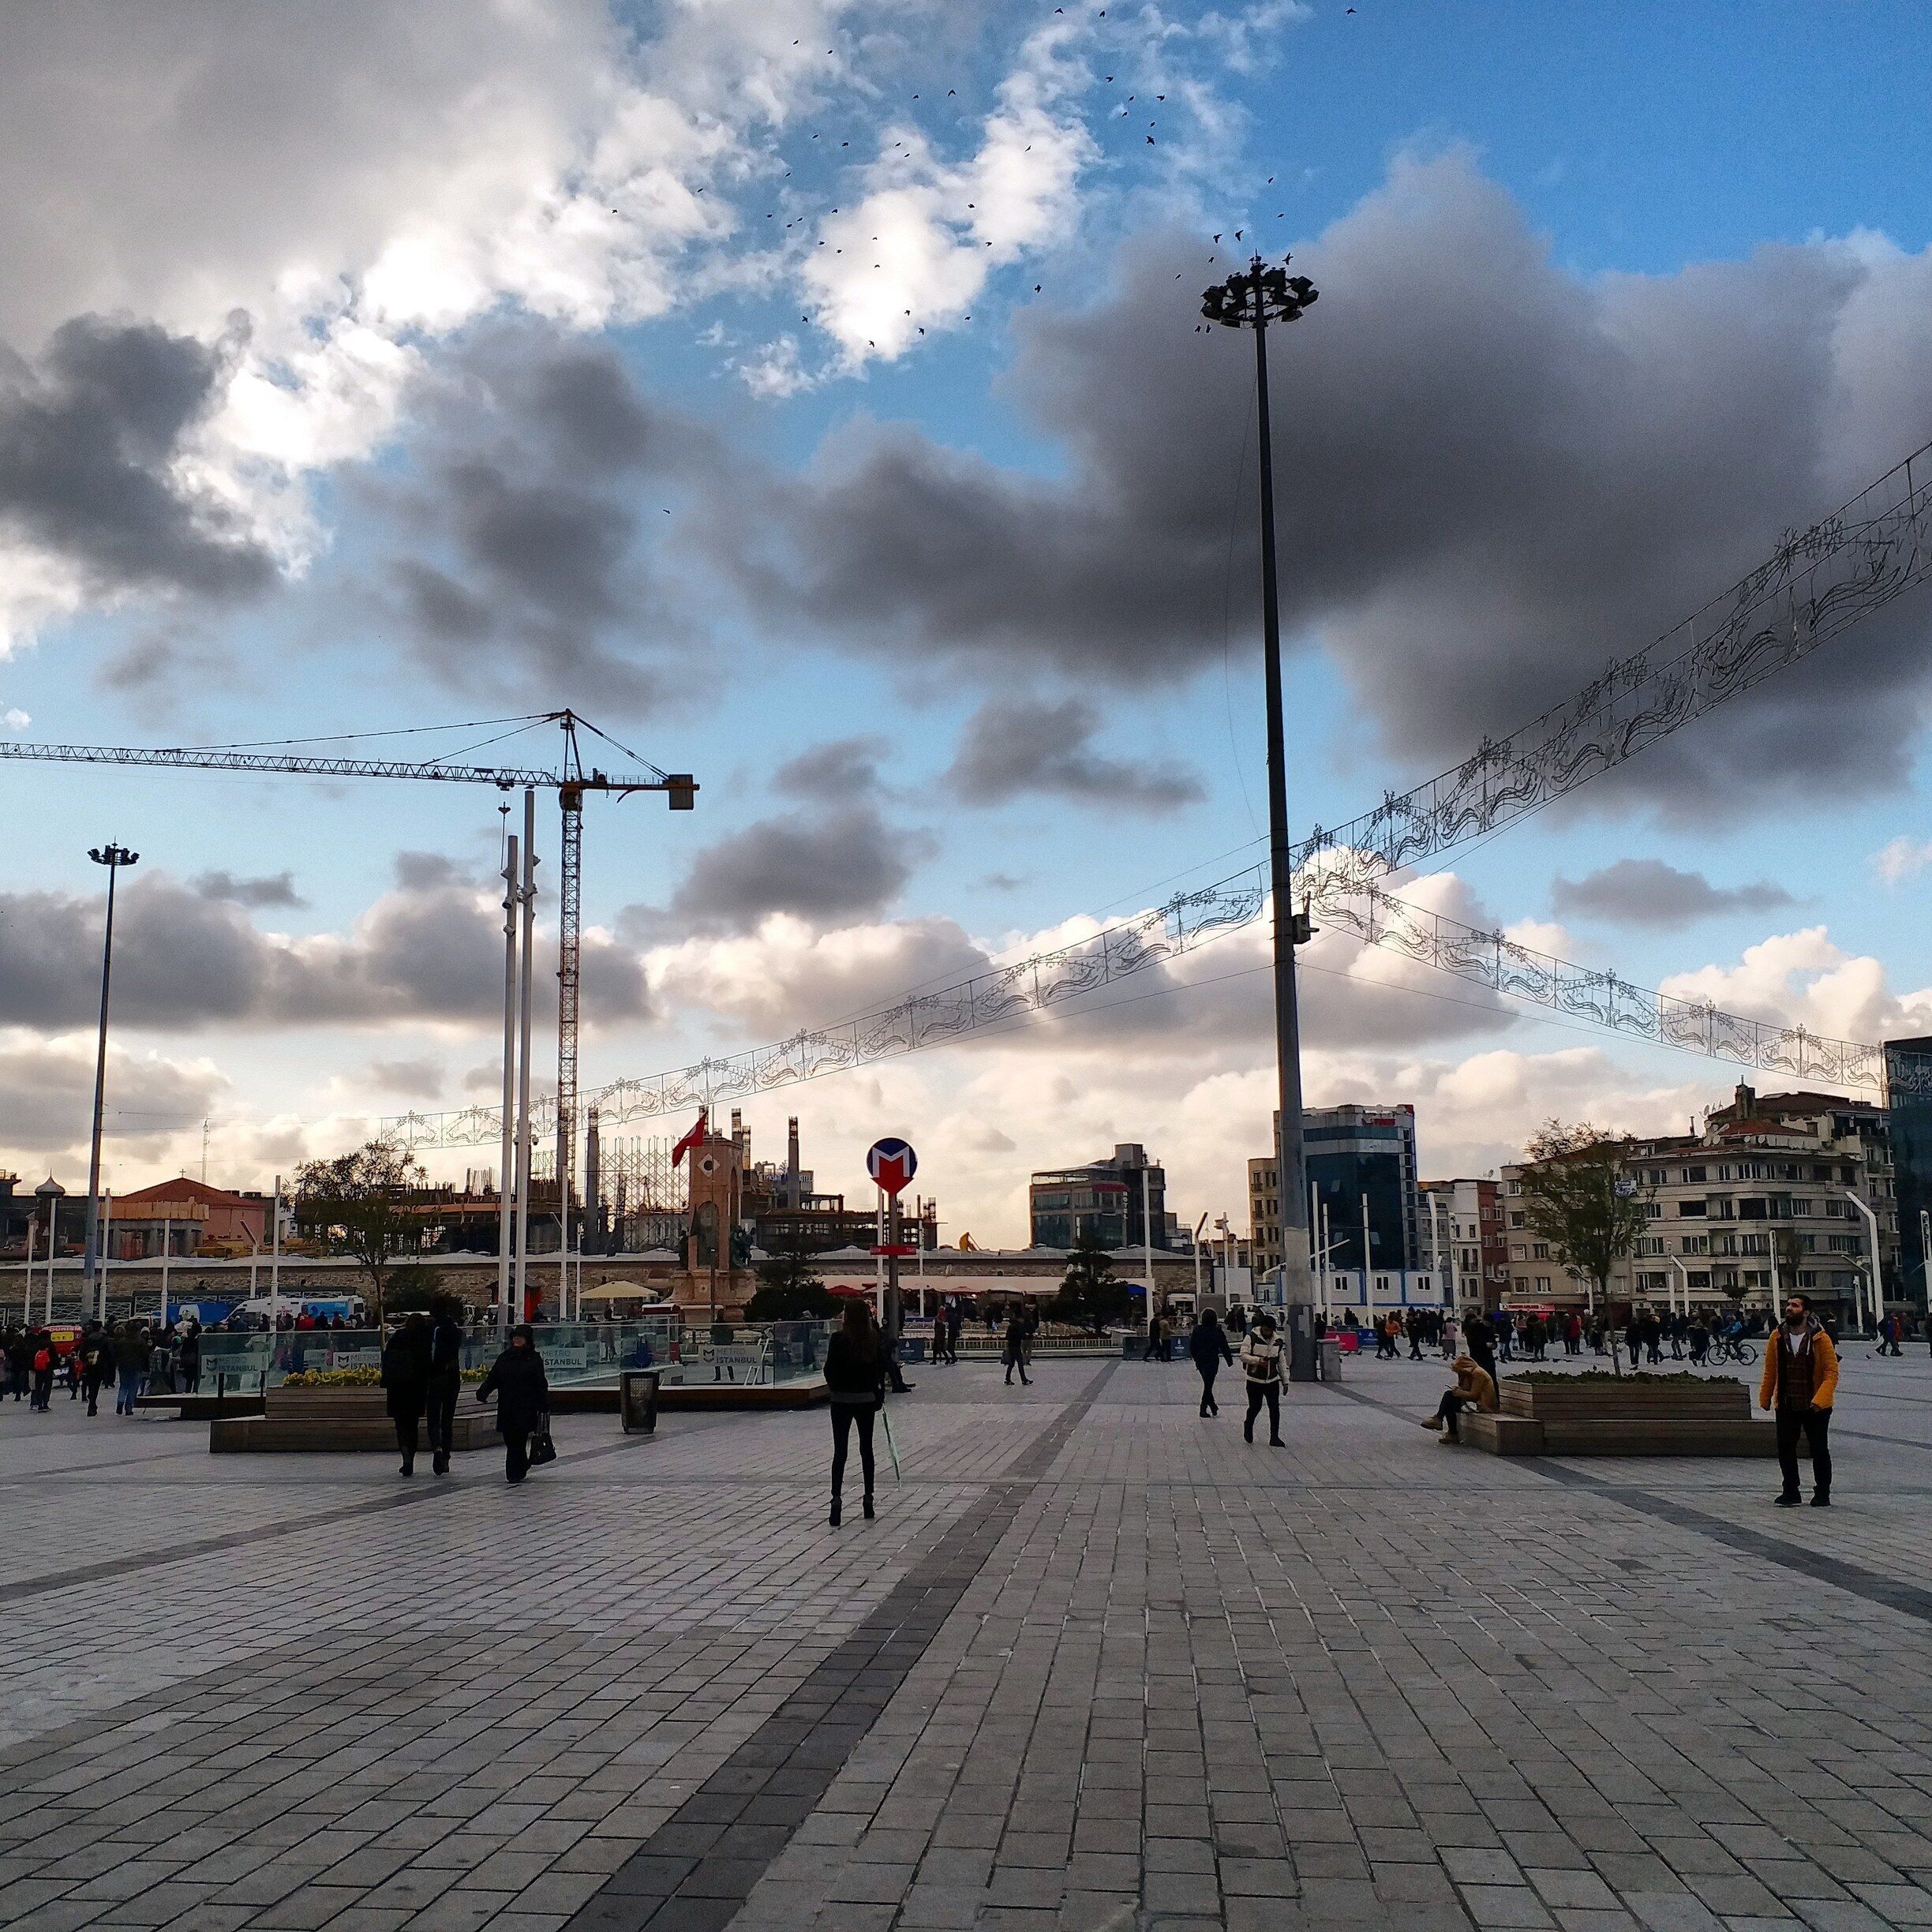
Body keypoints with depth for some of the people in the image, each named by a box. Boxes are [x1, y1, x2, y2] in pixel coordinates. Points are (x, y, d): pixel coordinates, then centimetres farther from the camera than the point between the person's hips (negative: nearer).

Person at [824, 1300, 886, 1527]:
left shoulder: (839, 1339, -13)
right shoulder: (875, 1339, -3)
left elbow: (829, 1370, -9)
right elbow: (882, 1368, 1)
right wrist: (880, 1394, 10)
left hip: (842, 1400, -3)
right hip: (867, 1399, 3)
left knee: (840, 1451, 0)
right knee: (866, 1449, 14)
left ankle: (836, 1498, -12)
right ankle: (868, 1497, 18)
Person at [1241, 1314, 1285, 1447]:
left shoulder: (1277, 1341, 5)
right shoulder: (1252, 1337, -9)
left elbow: (1281, 1362, 13)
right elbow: (1243, 1355, -14)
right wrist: (1258, 1360, -30)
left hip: (1272, 1380, 3)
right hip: (1255, 1380, -3)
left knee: (1275, 1408, -5)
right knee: (1255, 1407, 5)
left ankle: (1274, 1438, 1)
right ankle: (1248, 1425, 36)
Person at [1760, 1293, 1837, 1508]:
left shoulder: (1820, 1339, -11)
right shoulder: (1777, 1338, 0)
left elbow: (1832, 1372, -12)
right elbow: (1770, 1371, 8)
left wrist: (1820, 1399, -22)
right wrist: (1765, 1398, 9)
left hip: (1816, 1408, -3)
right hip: (1786, 1406, 3)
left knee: (1819, 1450, 7)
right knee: (1785, 1450, 6)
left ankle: (1822, 1494, 21)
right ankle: (1790, 1492, 21)